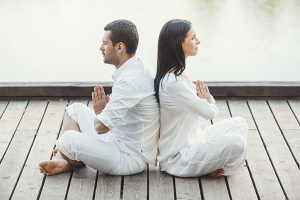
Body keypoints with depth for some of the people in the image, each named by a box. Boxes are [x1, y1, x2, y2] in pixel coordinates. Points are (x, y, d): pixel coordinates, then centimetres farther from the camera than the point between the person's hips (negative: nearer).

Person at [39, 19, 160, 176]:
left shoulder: (130, 81, -26)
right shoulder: (131, 72, 7)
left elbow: (101, 127, -26)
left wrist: (98, 112, -6)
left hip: (129, 159, -10)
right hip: (116, 141, 11)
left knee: (69, 139, -25)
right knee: (75, 109, 13)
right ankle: (62, 161, 2)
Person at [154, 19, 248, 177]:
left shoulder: (178, 74, 8)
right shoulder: (173, 83, -25)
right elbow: (210, 112, -22)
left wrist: (207, 100, -9)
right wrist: (209, 101, 1)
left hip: (192, 140, 10)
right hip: (178, 158, -10)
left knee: (239, 124, 10)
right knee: (236, 142, -26)